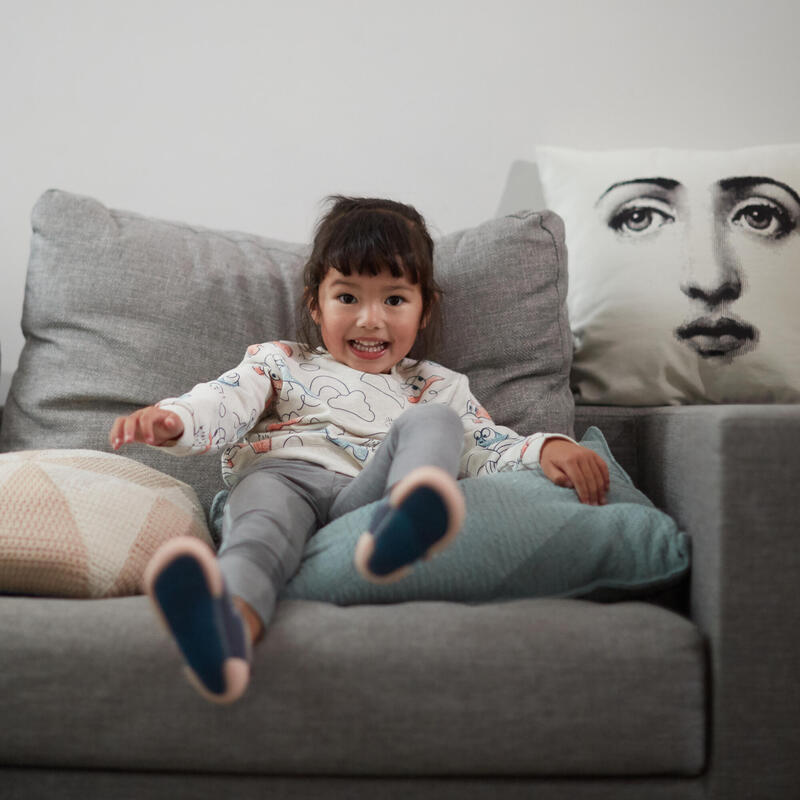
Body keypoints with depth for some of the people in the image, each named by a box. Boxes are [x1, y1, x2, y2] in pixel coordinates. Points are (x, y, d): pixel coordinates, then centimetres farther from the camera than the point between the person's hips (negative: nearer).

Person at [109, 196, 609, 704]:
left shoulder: (436, 388, 30)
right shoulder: (281, 364, 28)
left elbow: (492, 450, 20)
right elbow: (223, 403, 11)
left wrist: (550, 449, -2)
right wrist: (170, 420, -12)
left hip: (371, 493, 1)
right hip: (284, 478, 0)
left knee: (432, 423, -22)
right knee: (265, 493, -36)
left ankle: (401, 529, -57)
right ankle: (230, 622, -70)